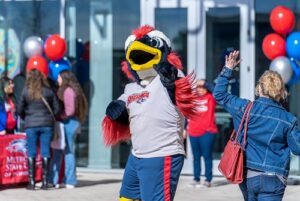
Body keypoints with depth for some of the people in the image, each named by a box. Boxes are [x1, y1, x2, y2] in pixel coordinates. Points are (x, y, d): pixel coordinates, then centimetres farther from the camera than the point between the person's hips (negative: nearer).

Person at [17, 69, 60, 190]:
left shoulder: (26, 91, -5)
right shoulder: (49, 91, 0)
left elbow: (20, 110, -1)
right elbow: (57, 108, 2)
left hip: (31, 125, -1)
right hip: (47, 125, 1)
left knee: (31, 154, 4)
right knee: (45, 152, 6)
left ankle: (31, 182, 2)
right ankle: (45, 181, 6)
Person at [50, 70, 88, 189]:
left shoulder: (68, 91, -13)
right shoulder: (68, 90, 17)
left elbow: (70, 110, -19)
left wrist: (59, 116, -9)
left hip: (68, 122, -10)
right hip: (69, 123, 10)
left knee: (68, 151, -4)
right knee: (57, 151, 9)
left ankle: (70, 181, 2)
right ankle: (53, 180, 11)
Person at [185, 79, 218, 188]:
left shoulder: (210, 98, 0)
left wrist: (204, 83, -16)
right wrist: (185, 128, 12)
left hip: (207, 132, -4)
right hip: (193, 132, 4)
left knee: (207, 156, -1)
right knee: (196, 157, 10)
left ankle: (208, 180, 3)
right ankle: (196, 179, 15)